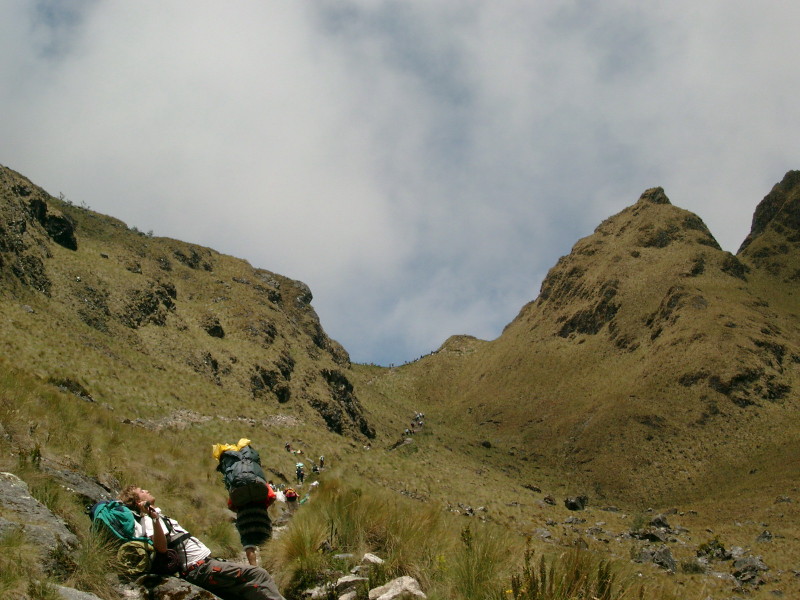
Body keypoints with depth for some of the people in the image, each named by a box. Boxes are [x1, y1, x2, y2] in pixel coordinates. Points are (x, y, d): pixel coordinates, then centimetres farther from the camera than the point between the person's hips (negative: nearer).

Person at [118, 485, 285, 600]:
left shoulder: (156, 513, 23)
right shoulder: (148, 520, -8)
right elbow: (161, 547, -27)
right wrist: (154, 519, -38)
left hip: (206, 562, 10)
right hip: (200, 568, -10)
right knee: (258, 575, -19)